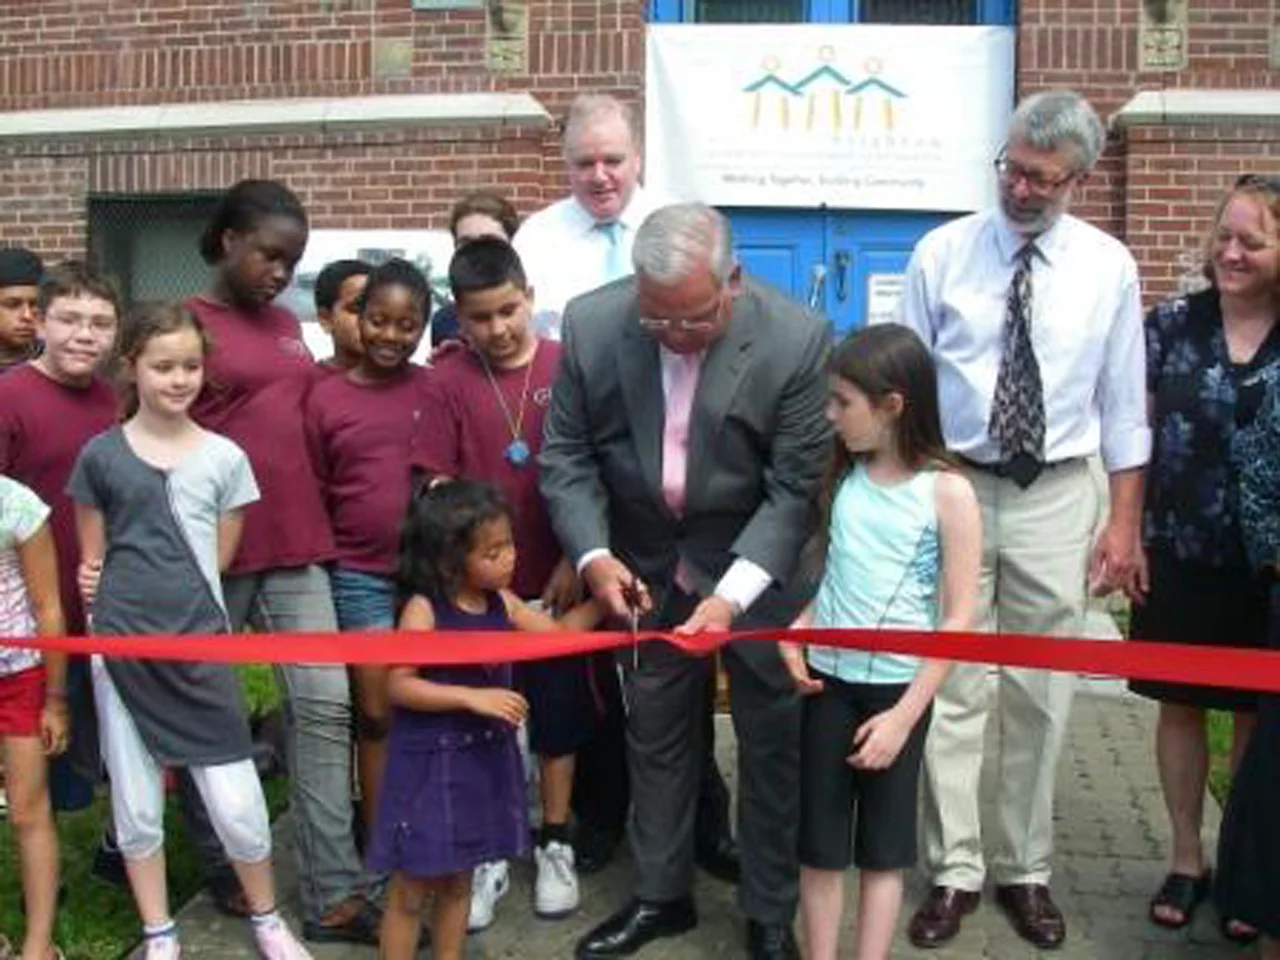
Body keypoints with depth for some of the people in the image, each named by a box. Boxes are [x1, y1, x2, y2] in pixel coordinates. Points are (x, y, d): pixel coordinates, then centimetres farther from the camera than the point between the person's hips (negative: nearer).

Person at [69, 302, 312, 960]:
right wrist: (120, 598, -5)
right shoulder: (100, 455, 0)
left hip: (202, 647, 0)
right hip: (121, 649, 1)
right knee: (136, 807, 10)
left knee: (239, 806, 0)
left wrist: (152, 585, 1)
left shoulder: (225, 458, 0)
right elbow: (92, 559, 9)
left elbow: (218, 561, 6)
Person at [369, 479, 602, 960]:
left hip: (483, 757, 6)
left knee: (458, 880, 19)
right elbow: (399, 686, -20)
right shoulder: (423, 610, -17)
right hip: (430, 761, -6)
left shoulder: (503, 603, 2)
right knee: (412, 888, 5)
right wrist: (471, 697, -26)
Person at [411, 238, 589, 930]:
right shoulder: (449, 381, -5)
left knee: (558, 709, 11)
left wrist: (574, 560, -5)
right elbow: (438, 489, -3)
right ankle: (486, 855, 24)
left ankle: (554, 845, 28)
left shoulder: (566, 368, -5)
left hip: (555, 579, 0)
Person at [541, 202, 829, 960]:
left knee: (772, 740, 9)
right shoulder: (591, 324, -16)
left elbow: (795, 487, -20)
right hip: (647, 561, 3)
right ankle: (663, 894, 36)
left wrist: (733, 594, -29)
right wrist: (593, 554, -22)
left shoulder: (797, 339, -24)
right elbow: (566, 452, -7)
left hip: (761, 561, -2)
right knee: (655, 732, 16)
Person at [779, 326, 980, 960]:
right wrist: (796, 629, -5)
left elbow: (959, 620, -12)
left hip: (898, 685, -4)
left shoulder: (947, 491, -13)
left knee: (883, 847, 10)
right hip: (828, 678, 4)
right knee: (819, 843, 8)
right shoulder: (842, 476, 2)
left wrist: (904, 716, -15)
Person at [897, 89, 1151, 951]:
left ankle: (1026, 870, 24)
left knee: (1041, 693, 9)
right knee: (951, 689, 2)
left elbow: (1124, 402, 4)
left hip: (1056, 495, 1)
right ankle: (954, 871, 16)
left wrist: (1124, 520, 2)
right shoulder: (943, 253, -3)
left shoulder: (1108, 266, 1)